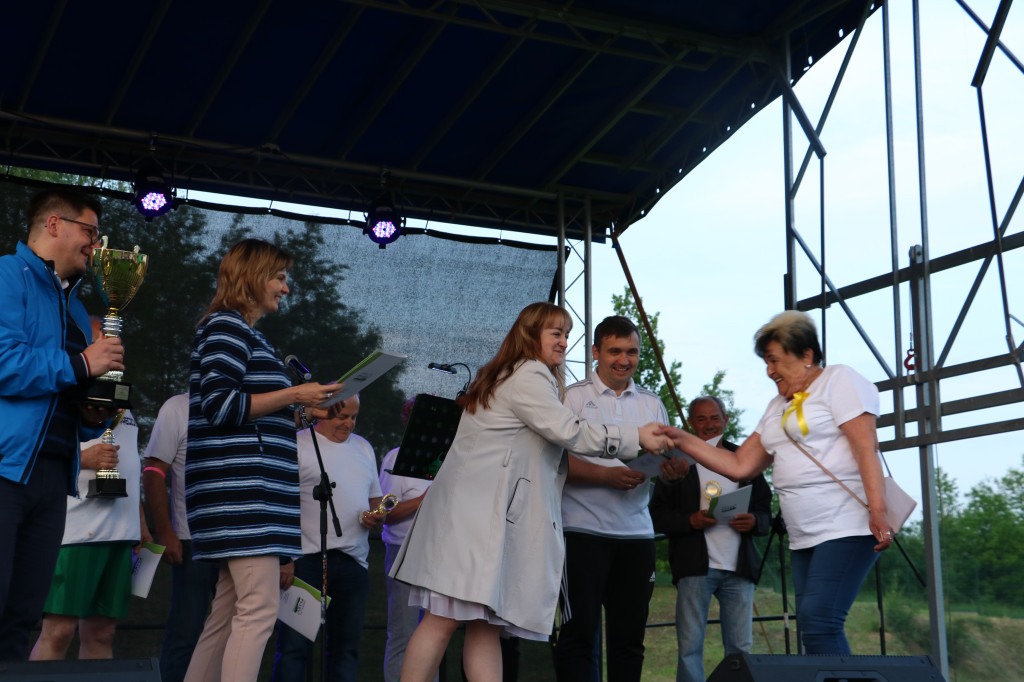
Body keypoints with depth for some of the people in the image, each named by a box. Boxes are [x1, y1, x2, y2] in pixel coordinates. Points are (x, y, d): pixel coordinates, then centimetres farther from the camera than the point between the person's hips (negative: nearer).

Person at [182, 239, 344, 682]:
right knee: (260, 608, -15)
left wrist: (304, 411, 17)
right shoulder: (225, 327, -5)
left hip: (250, 490, 10)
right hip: (241, 485, -10)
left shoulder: (247, 335, 24)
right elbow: (218, 405, -15)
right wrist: (293, 395, -11)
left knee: (229, 612, 9)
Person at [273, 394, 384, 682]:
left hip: (354, 561, 6)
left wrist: (377, 517, 3)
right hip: (307, 558, -5)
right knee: (295, 645, -6)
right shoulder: (298, 445, 0)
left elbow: (374, 498, 27)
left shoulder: (363, 447, 20)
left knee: (346, 645, 6)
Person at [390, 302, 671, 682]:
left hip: (491, 517, 11)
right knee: (444, 619, -12)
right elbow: (569, 432, -14)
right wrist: (636, 437, -8)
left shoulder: (531, 377, 27)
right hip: (473, 512, -11)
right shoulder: (529, 376, -6)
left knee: (486, 624, 2)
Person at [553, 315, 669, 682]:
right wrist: (609, 476, -18)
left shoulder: (652, 404, 16)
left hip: (637, 532, 4)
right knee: (580, 632, -3)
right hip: (585, 530, -4)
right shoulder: (573, 397, 3)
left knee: (629, 635, 7)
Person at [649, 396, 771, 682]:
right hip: (695, 567, -2)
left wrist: (753, 521, -7)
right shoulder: (677, 462, 8)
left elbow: (766, 513, 15)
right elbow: (658, 516, 3)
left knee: (741, 647, 2)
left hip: (739, 567, 3)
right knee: (690, 646, -5)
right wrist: (691, 520, -15)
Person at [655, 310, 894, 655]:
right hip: (805, 537, 8)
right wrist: (683, 440, 10)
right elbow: (740, 466, 17)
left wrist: (878, 511, -21)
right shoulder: (777, 408, 22)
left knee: (818, 621, -19)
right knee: (812, 627, 2)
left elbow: (866, 447, -12)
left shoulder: (839, 380, -1)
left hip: (847, 527, -8)